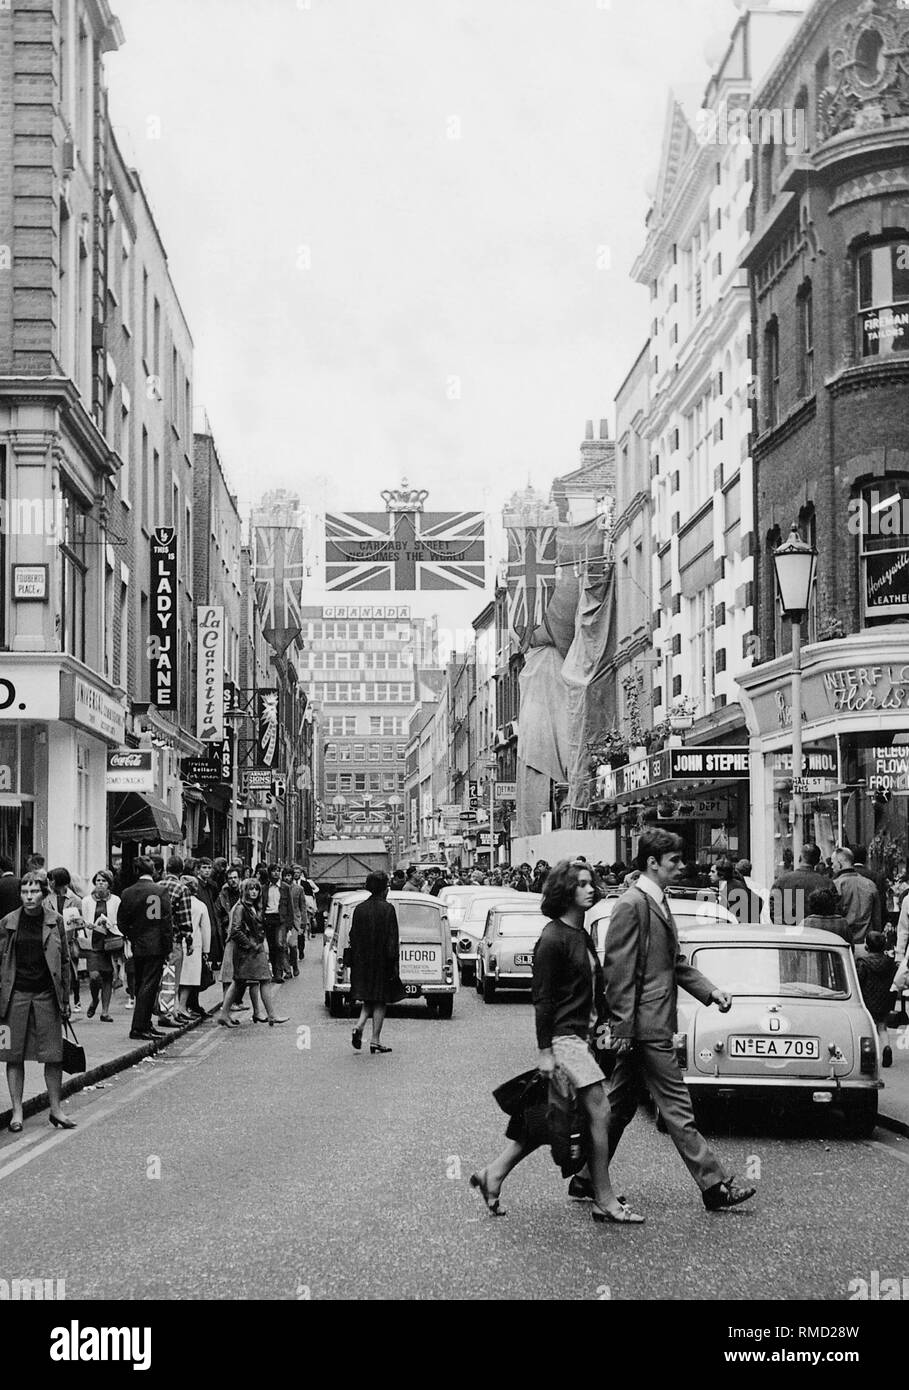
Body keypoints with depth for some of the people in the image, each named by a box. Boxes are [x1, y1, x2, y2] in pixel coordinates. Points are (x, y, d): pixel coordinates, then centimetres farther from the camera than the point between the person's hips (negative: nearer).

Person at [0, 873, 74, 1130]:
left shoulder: (55, 921, 2)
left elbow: (64, 961, 7)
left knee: (54, 1055, 0)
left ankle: (56, 1109, 11)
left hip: (46, 994, 0)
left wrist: (65, 999, 5)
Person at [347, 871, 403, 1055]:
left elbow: (353, 937, 6)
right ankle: (375, 1040, 5)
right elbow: (392, 938, -13)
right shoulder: (387, 909, -11)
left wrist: (353, 963, 11)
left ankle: (359, 1026, -6)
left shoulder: (359, 909, 3)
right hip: (381, 962, -4)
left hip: (362, 962, 4)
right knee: (380, 1001, 5)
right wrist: (393, 963, -10)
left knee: (368, 1000, 17)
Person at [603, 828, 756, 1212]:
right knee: (677, 1108, -4)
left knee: (620, 1105, 14)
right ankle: (714, 1186, 0)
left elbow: (676, 962, 23)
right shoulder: (631, 905, -15)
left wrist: (710, 991, 9)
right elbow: (617, 970, -17)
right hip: (645, 1025, -10)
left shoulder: (659, 903, 15)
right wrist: (623, 1029, -19)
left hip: (652, 1024, 10)